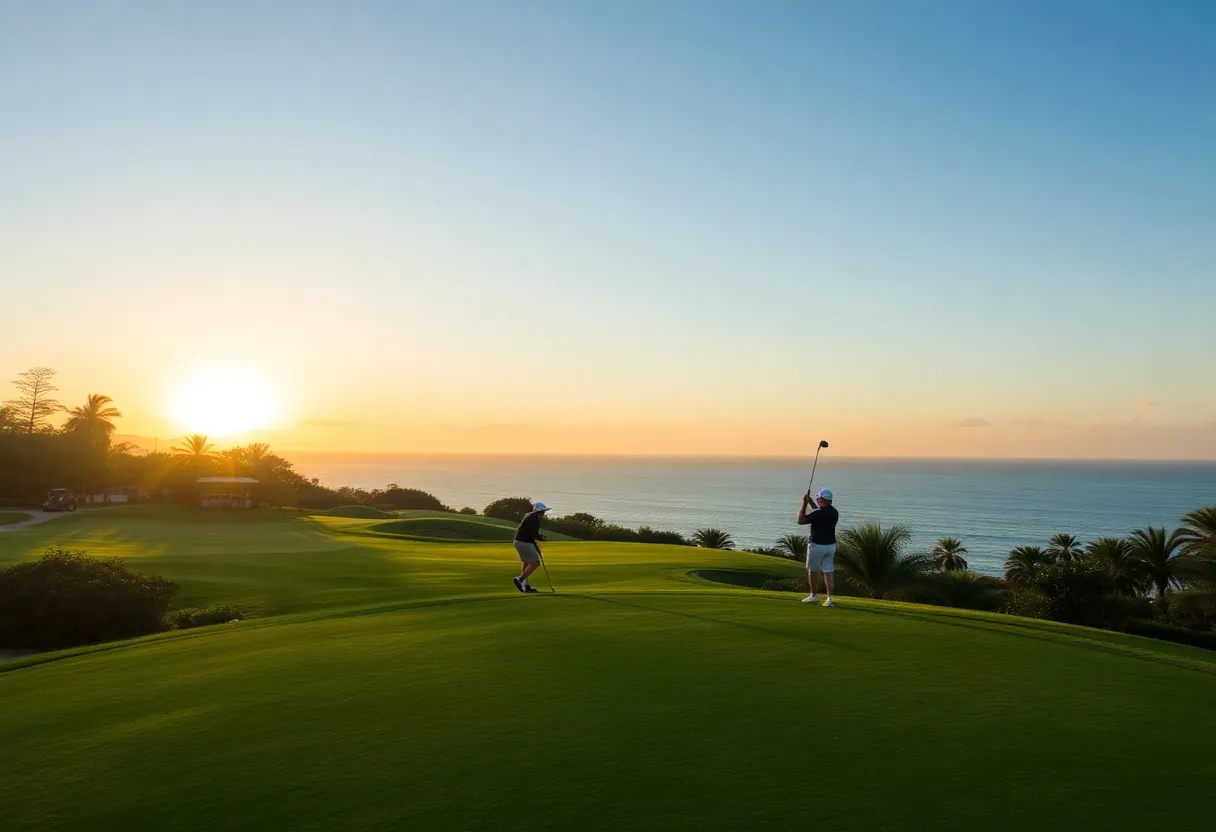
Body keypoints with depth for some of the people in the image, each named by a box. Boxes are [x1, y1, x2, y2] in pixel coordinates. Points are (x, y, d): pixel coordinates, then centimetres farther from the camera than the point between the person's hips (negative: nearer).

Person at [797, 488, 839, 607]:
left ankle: (813, 596, 21)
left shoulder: (817, 513, -21)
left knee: (811, 570, 13)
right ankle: (829, 598, -2)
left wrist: (804, 504, -12)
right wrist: (811, 502, 20)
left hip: (817, 546, -6)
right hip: (831, 545, 6)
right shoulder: (834, 512, 2)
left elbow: (800, 521, -10)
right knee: (828, 572, 6)